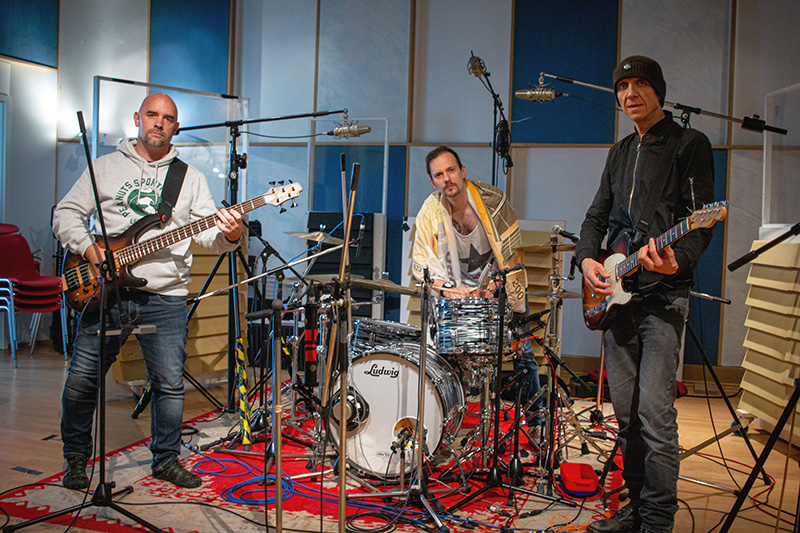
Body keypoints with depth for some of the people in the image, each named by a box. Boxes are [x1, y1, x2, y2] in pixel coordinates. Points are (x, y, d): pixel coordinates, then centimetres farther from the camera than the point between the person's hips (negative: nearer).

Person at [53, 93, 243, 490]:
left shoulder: (190, 177, 10)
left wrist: (229, 236, -22)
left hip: (165, 297, 0)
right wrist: (89, 248, -9)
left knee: (170, 383, 2)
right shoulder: (105, 167, 10)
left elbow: (208, 234, 1)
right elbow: (65, 214, 8)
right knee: (81, 379, 2)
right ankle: (76, 457, 23)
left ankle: (166, 459, 20)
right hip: (106, 291, 0)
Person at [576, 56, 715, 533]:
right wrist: (587, 259, 3)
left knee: (654, 412, -11)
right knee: (626, 412, 9)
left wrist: (677, 260, -29)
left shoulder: (690, 144, -1)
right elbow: (597, 215, 22)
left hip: (663, 295, -6)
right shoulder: (620, 152, 19)